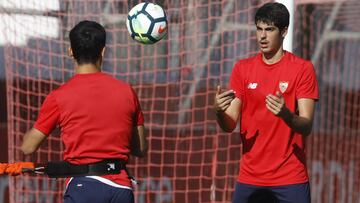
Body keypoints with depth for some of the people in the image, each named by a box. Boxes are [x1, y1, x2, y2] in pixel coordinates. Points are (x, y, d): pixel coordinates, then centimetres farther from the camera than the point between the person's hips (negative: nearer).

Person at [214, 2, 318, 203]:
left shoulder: (303, 68, -3)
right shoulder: (243, 68, 6)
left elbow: (306, 127, -9)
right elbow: (229, 125, 2)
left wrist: (286, 114, -30)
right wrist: (219, 111, -21)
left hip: (290, 179, -3)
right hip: (250, 177, 3)